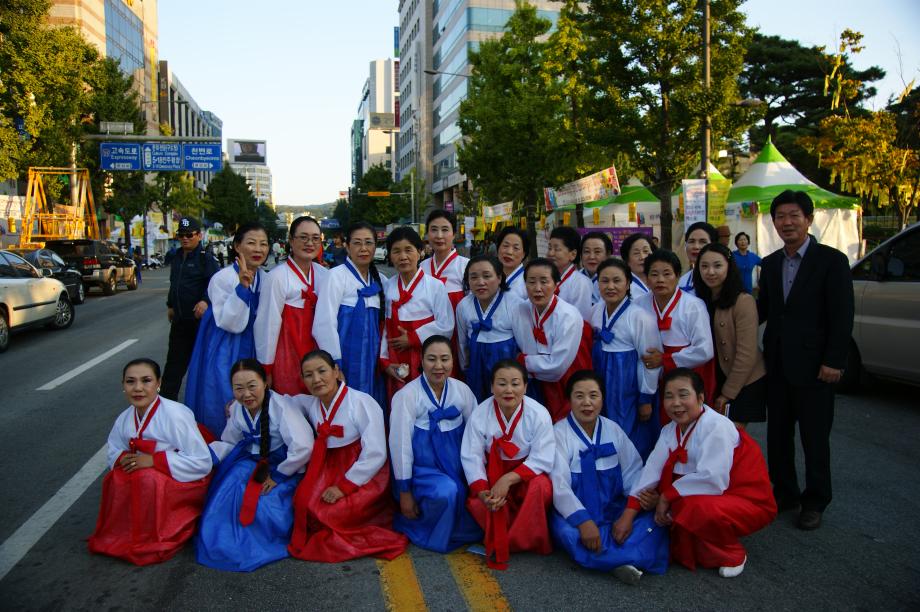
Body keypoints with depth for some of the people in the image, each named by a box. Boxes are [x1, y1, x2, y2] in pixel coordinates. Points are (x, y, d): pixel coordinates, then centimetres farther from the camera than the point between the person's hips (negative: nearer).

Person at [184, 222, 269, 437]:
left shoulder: (265, 279, 2)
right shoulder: (222, 278, -15)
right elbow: (230, 324, -22)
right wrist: (242, 287, -31)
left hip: (251, 349, 5)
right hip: (224, 349, -5)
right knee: (223, 402, -1)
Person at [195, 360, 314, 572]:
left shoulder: (281, 407, -24)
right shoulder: (236, 409, -2)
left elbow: (303, 448, -30)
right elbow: (229, 443, 9)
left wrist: (277, 476, -19)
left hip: (284, 466, -6)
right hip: (251, 461, 6)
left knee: (266, 504, -26)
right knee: (228, 493, -17)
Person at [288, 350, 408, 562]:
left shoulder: (361, 403, -14)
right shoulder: (311, 404, 4)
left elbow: (375, 454, -17)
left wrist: (344, 486, -18)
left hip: (365, 475, -6)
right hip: (330, 470, 6)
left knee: (332, 513, -25)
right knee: (304, 503, -19)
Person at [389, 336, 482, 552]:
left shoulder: (462, 390, 2)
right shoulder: (407, 396, -10)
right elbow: (400, 443, -10)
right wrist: (404, 492, -9)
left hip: (458, 465, 4)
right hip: (423, 467, -4)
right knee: (447, 492, -32)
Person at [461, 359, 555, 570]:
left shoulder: (539, 414, -18)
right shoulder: (480, 414, -14)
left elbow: (542, 459, -18)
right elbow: (471, 457, -14)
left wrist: (508, 479, -30)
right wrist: (481, 490, -31)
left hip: (527, 473, -1)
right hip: (492, 472, 1)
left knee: (542, 488, -33)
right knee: (475, 501, -28)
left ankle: (505, 544, -13)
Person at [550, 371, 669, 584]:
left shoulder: (613, 430, 6)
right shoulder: (559, 433, -6)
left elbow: (633, 473, 0)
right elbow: (559, 484, -16)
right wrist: (584, 521, -30)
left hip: (614, 510, 4)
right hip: (574, 513, -3)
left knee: (652, 519, -20)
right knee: (567, 533, -35)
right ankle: (638, 555, -28)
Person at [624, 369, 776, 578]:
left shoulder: (717, 427, -22)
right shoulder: (670, 430, 2)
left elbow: (712, 481, -32)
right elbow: (652, 470, -9)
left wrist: (666, 497, -21)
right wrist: (628, 514, -19)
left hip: (749, 503, -8)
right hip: (705, 497, 8)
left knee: (697, 509, -34)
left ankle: (732, 555, -4)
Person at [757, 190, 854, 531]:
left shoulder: (831, 260, -7)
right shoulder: (771, 263, 10)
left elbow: (842, 316, -11)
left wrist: (833, 361, -16)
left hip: (812, 365, -5)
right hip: (777, 364, 6)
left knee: (814, 437, 6)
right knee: (778, 434, 14)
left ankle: (814, 502, 21)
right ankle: (785, 492, 30)